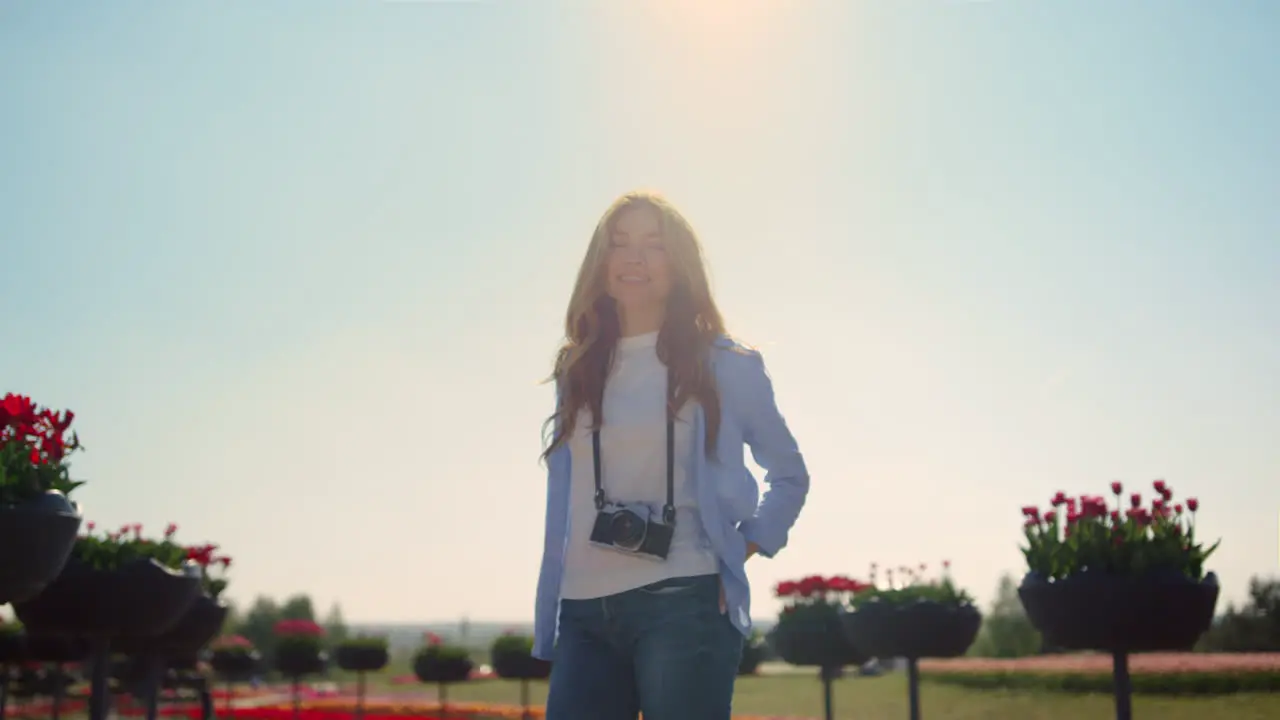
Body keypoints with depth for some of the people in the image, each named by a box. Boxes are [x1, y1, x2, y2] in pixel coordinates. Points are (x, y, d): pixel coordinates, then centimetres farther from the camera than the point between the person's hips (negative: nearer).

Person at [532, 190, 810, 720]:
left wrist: (741, 551, 1)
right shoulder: (577, 370, 16)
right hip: (585, 612, 4)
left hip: (684, 604, -4)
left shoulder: (724, 365, 5)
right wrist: (550, 611, 12)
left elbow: (790, 476, 14)